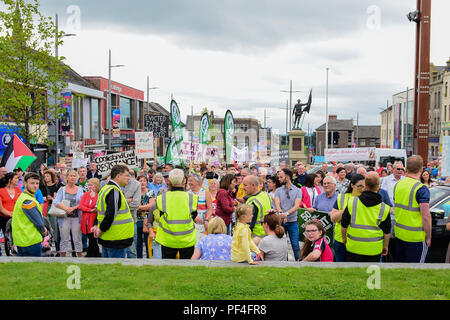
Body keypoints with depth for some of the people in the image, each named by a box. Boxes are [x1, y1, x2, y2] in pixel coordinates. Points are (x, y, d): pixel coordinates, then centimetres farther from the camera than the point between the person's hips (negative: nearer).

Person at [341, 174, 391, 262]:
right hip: (374, 250, 0)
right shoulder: (384, 208, -8)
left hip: (353, 248, 0)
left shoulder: (352, 202, -9)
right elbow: (387, 232, 3)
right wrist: (385, 246, 19)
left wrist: (344, 238, 18)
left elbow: (344, 225, 1)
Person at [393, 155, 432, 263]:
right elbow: (426, 217, -20)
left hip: (399, 234, 7)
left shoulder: (398, 185, 4)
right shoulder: (421, 189, -18)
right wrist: (428, 237, -9)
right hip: (415, 237, -7)